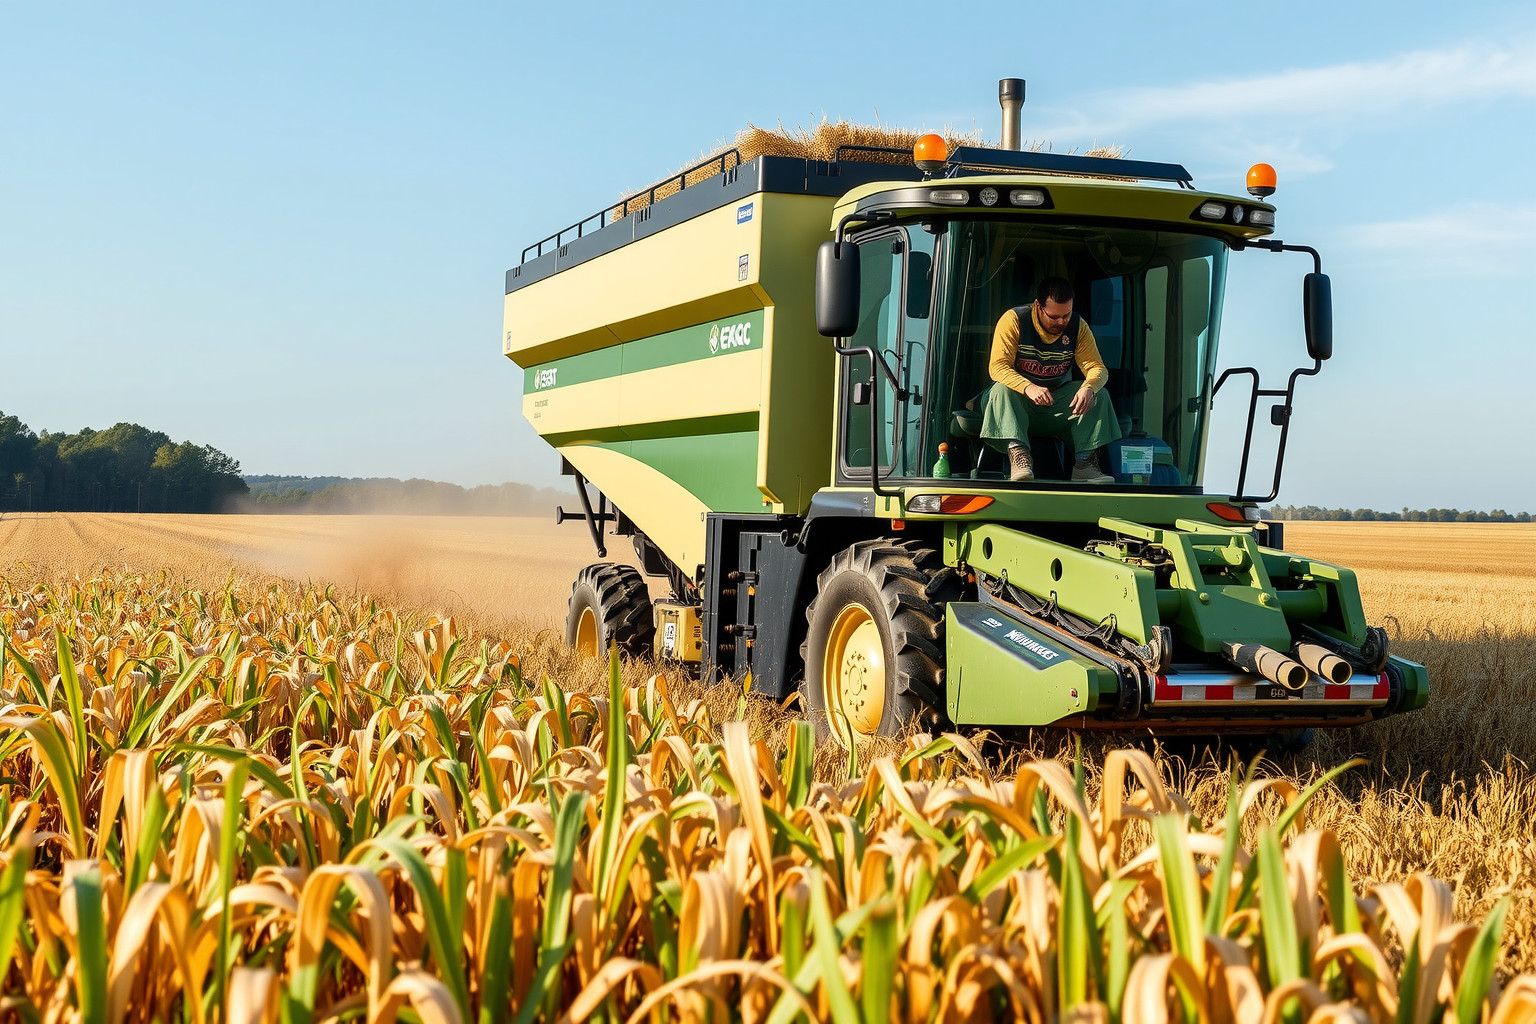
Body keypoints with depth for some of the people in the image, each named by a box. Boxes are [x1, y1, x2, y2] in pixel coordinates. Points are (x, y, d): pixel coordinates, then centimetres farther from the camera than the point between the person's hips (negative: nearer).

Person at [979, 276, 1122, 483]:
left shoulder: (1078, 326, -2)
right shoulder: (1013, 320, -13)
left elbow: (1097, 368, -7)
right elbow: (998, 366, -21)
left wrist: (1089, 387, -33)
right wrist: (1028, 388, -41)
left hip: (1059, 401, 3)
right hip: (1020, 402, -3)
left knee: (1098, 394, -19)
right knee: (1001, 390, -34)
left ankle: (1085, 462, -28)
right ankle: (1018, 453, -52)